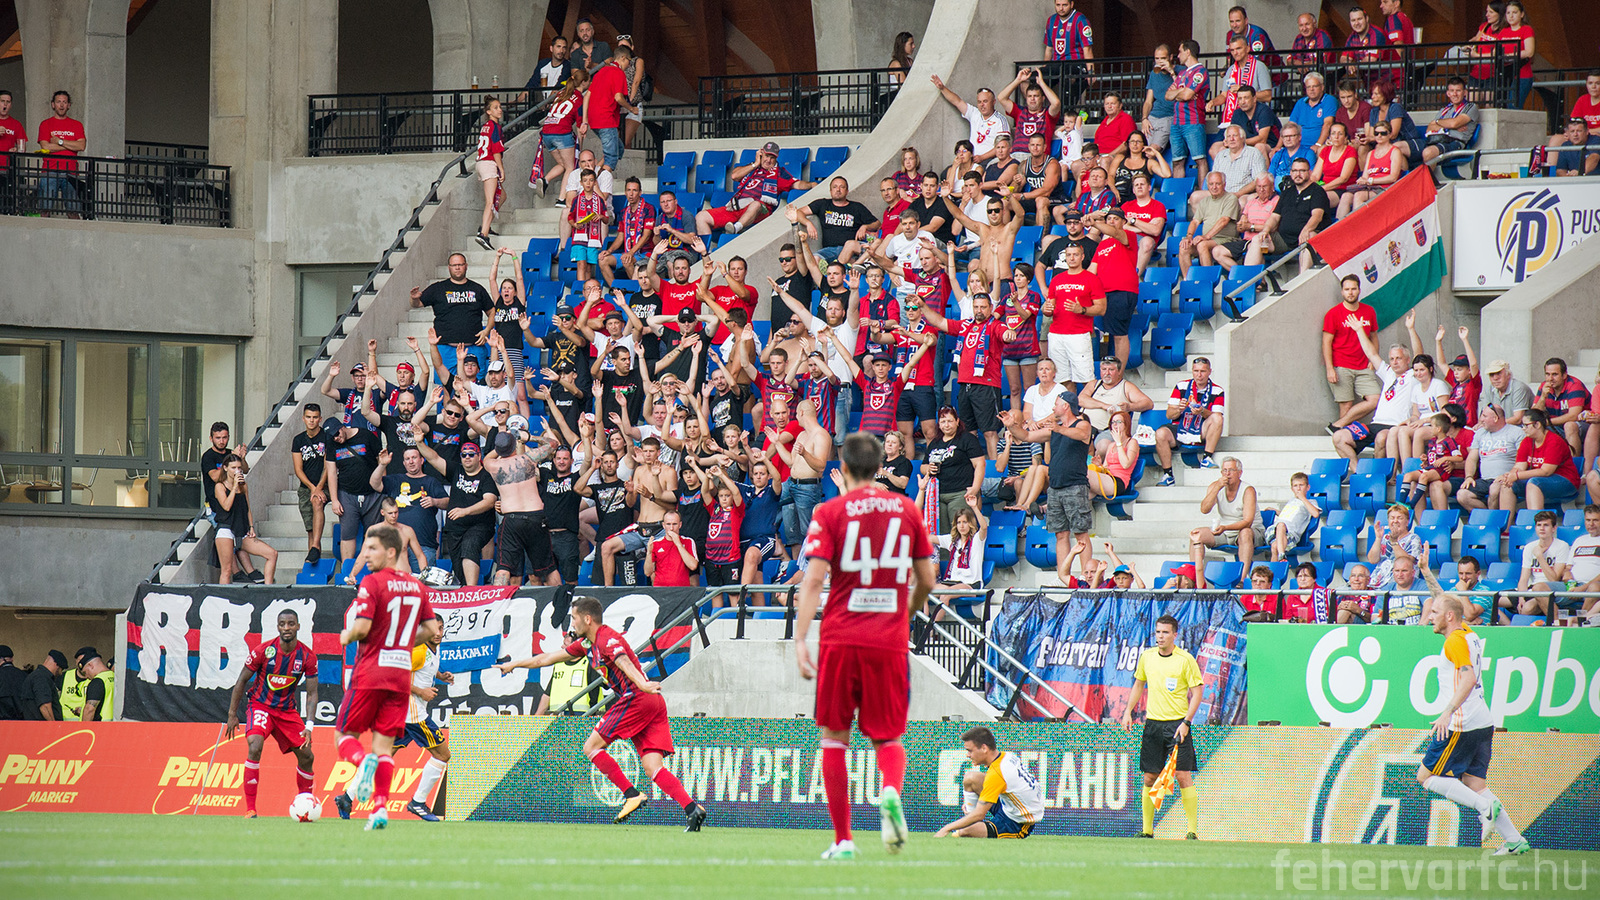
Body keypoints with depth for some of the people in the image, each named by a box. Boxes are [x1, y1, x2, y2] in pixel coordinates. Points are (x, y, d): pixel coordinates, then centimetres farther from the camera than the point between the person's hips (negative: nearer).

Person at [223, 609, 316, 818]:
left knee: (306, 756, 1)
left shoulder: (307, 656, -10)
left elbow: (312, 694, -5)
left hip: (288, 710, 4)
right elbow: (241, 681, -5)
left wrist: (309, 725, -18)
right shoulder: (263, 651, -17)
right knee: (255, 747, -28)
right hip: (260, 705, -4)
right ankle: (250, 809, -25)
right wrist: (232, 715, -5)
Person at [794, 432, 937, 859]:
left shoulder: (830, 512, 0)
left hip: (840, 639, -2)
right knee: (888, 737, 11)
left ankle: (843, 840, 4)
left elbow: (813, 579, -9)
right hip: (891, 641, 2)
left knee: (834, 737, 9)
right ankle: (891, 791, -23)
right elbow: (927, 580, 13)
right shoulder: (907, 509, 8)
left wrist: (800, 639, -11)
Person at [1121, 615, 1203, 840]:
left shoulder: (1186, 660, -6)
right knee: (1149, 778, 4)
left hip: (1178, 723, -4)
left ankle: (1194, 831, -7)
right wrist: (1128, 712, 14)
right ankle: (1147, 830, 12)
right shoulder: (1147, 657, 8)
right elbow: (1138, 684, 23)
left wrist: (1186, 722, -14)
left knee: (1184, 777, -10)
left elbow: (1196, 694, -6)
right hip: (1153, 723, 4)